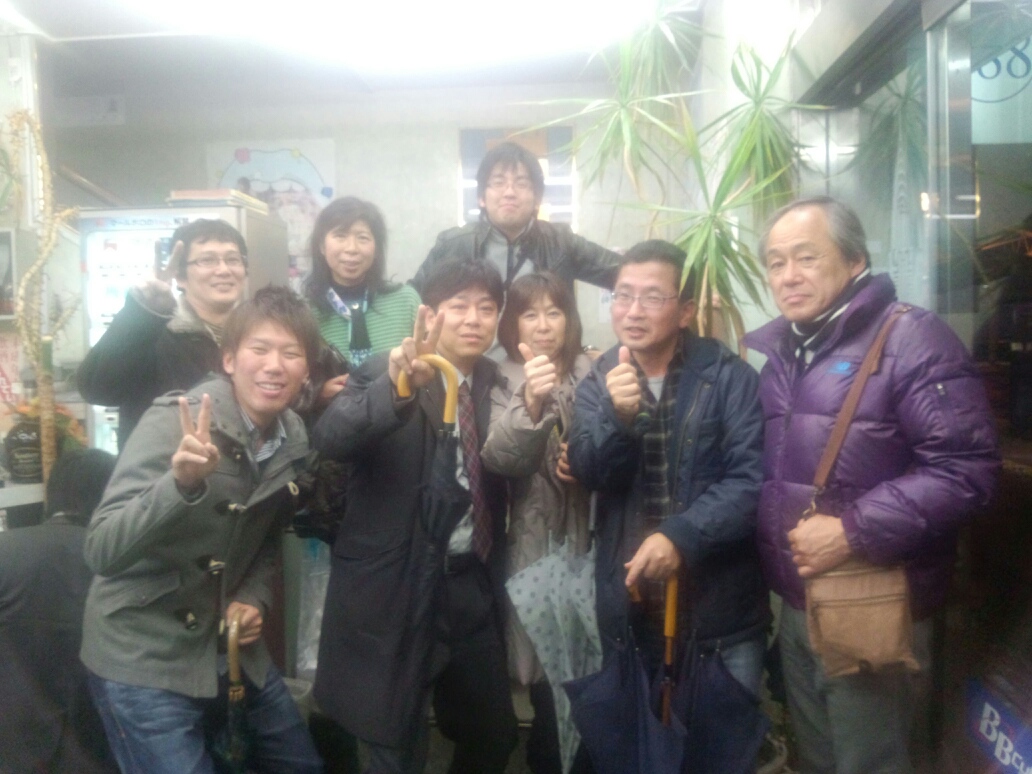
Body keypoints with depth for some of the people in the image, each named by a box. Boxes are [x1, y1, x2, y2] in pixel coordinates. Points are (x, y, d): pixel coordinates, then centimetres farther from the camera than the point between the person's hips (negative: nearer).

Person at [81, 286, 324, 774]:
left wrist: (253, 600, -4)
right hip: (144, 656, -6)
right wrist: (181, 483, -41)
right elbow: (101, 551, -26)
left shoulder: (294, 439, -2)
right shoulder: (173, 422, -20)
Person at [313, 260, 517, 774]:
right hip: (396, 591, -5)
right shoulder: (385, 374, -9)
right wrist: (398, 385, -43)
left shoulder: (494, 386, 8)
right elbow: (328, 439, -27)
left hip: (472, 589, 5)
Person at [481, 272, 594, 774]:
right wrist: (531, 403, -37)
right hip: (534, 547, -2)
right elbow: (497, 458, -21)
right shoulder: (503, 381, -3)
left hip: (587, 543, 2)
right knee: (547, 677, 3)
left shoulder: (590, 374, 2)